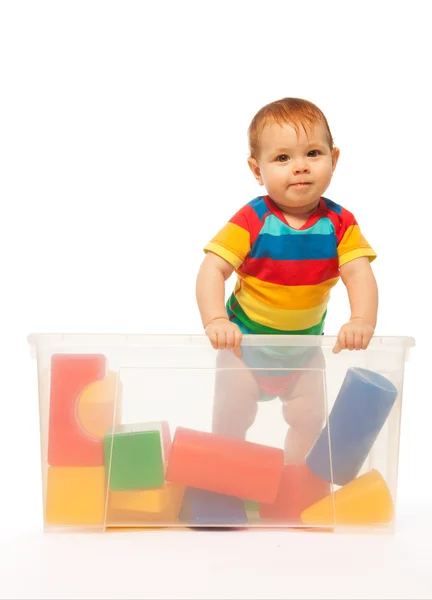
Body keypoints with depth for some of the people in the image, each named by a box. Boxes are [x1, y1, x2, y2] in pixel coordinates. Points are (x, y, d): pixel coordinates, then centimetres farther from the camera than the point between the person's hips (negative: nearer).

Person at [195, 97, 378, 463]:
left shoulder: (340, 224, -14)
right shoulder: (251, 221, -22)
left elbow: (359, 274, -23)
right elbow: (212, 270, -27)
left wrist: (362, 320, -43)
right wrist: (215, 320, -45)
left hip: (305, 343, 3)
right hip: (247, 340, -3)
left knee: (309, 418, 7)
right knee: (233, 416, -5)